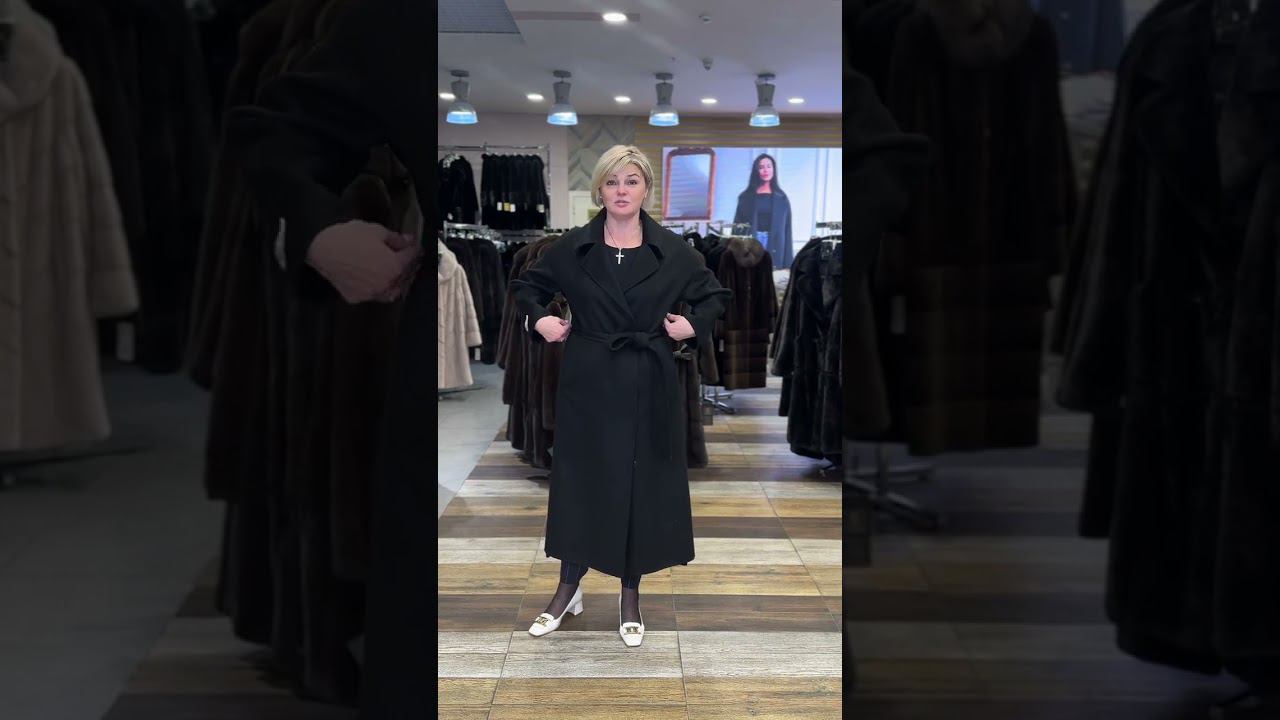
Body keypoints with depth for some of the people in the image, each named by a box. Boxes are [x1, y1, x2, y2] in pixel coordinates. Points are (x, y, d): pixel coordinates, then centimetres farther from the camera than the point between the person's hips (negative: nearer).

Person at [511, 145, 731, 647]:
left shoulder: (672, 251, -1)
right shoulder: (573, 248, 0)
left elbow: (715, 296, 13)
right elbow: (526, 286, 14)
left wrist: (694, 325, -4)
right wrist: (539, 320, -3)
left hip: (649, 387, 0)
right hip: (588, 384, 0)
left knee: (643, 486, 6)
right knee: (579, 479, 7)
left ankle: (630, 595, 23)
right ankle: (569, 587, 25)